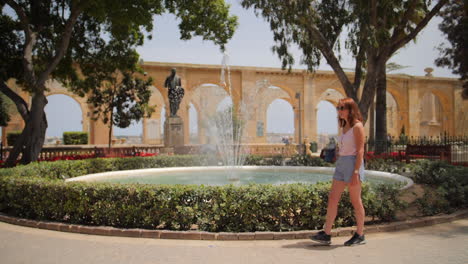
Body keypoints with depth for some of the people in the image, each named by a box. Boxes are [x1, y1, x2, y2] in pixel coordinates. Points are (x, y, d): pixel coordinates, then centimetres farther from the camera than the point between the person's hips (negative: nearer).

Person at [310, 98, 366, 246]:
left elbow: (360, 151, -15)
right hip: (341, 164, 8)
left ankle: (360, 235, 15)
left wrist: (356, 172, -20)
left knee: (355, 201, 1)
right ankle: (326, 234, 5)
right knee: (332, 198, 3)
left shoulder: (357, 126, -9)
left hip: (353, 163, -8)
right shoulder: (345, 126, 15)